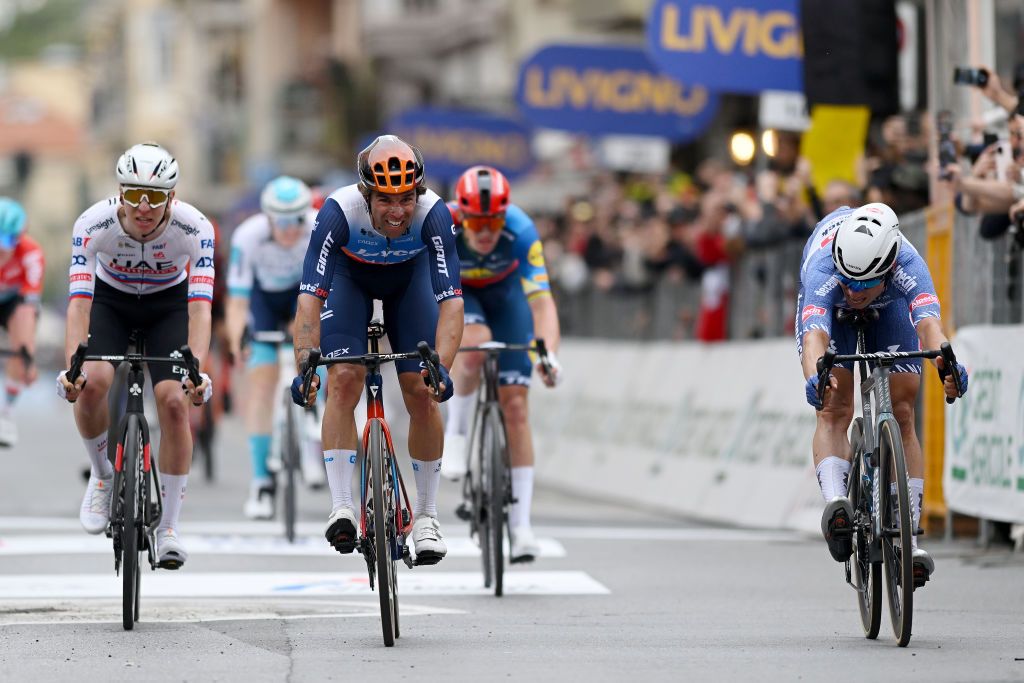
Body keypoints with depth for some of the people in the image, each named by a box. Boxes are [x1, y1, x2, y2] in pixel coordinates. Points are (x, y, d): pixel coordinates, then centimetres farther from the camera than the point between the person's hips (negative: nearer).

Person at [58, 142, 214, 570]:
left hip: (169, 305, 0)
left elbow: (200, 306, -38)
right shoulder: (94, 224, -31)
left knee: (175, 402, -18)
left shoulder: (194, 227, -31)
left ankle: (169, 527, -5)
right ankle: (102, 475, 3)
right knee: (91, 383, -26)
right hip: (111, 301, 0)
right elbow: (79, 301, -36)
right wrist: (71, 366, -51)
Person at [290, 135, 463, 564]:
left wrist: (442, 367, -52)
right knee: (344, 381, -19)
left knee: (422, 393, -8)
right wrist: (304, 365, -51)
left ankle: (426, 515, 5)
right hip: (349, 275, -1)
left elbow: (451, 300, -39)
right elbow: (310, 296, -40)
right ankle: (341, 507, -16)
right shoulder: (339, 211, -38)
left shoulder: (433, 214, -37)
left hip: (409, 276, 1)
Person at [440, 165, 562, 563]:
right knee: (475, 343, -37)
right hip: (453, 291, 0)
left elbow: (542, 302, -39)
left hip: (504, 293, 1)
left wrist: (549, 354, -54)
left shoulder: (521, 232, -34)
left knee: (515, 405, -9)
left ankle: (520, 525, -4)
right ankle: (455, 435, -12)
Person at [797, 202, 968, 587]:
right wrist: (814, 378, -80)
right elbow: (815, 335, -59)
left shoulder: (908, 267, -43)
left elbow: (928, 322, -58)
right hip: (831, 309, -1)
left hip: (890, 306, 1)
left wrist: (946, 364, -79)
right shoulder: (823, 271, -44)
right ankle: (834, 504, -38)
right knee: (834, 410, -22)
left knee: (901, 416, -9)